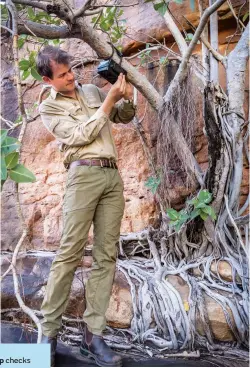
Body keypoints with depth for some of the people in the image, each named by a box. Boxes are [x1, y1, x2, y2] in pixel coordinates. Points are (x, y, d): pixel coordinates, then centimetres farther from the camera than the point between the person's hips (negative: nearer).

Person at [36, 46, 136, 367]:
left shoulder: (92, 91, 21)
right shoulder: (48, 107, 6)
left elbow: (125, 117, 28)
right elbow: (82, 135, -8)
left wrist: (127, 97, 7)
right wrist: (110, 99, -7)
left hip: (113, 175, 5)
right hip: (84, 174, -5)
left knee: (106, 255, -1)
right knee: (70, 252, -10)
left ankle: (92, 334, 3)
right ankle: (48, 332, 1)